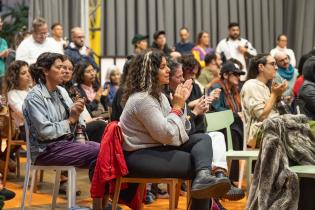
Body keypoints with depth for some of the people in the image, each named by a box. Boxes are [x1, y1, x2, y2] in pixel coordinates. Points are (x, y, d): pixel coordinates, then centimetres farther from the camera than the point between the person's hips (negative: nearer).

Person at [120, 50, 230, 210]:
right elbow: (167, 135, -22)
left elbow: (176, 130, 11)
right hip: (140, 156, -10)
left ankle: (203, 176, -33)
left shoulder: (157, 94, 12)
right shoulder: (142, 100, -19)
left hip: (157, 148, 10)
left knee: (203, 139, -10)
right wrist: (177, 106, -11)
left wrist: (180, 103, 1)